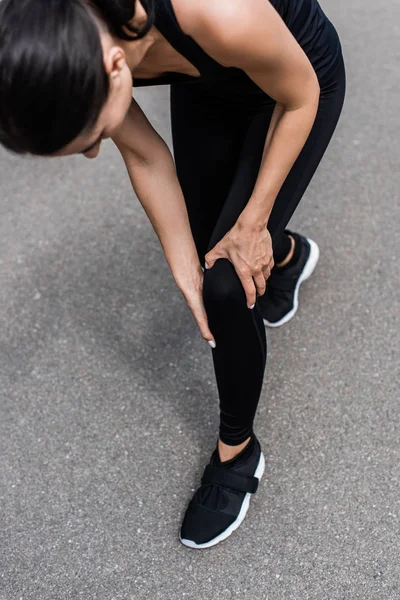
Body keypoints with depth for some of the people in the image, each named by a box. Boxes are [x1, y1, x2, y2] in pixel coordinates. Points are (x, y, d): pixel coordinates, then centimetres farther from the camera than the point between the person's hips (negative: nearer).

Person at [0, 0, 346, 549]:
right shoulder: (58, 46, -29)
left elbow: (300, 97, -23)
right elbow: (146, 156, -15)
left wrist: (252, 222, -16)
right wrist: (186, 272, -14)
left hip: (299, 81, -4)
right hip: (207, 86, 5)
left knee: (227, 279, -12)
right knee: (209, 243, 16)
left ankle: (237, 451, 11)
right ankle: (288, 254, 53)